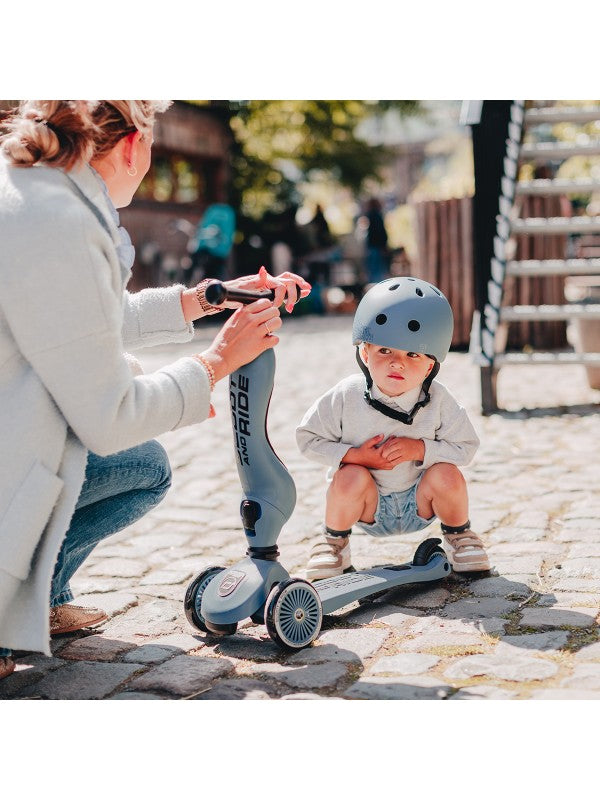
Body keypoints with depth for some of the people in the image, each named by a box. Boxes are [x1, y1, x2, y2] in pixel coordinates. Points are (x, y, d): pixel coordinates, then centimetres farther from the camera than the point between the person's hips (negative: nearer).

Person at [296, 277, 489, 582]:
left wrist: (420, 449, -27)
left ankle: (458, 534, 6)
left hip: (419, 504, 1)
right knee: (350, 477, -31)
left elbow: (465, 446, -11)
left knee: (447, 475, -26)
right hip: (369, 506, -1)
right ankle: (334, 541, -2)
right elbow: (308, 437, -11)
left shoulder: (438, 401, -16)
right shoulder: (346, 396, -18)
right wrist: (354, 455, -24)